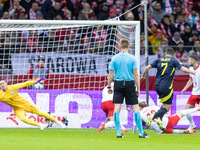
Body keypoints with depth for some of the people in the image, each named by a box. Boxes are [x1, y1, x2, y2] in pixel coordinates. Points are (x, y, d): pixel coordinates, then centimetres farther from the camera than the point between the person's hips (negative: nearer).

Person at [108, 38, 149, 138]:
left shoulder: (115, 58, 1)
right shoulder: (132, 58, -2)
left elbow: (111, 74, 1)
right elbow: (135, 75, -4)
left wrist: (109, 86, 10)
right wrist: (138, 88, 2)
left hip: (118, 84, 1)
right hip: (129, 84, -1)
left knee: (117, 107, 2)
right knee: (135, 107, 3)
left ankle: (118, 133, -2)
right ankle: (141, 133, 2)